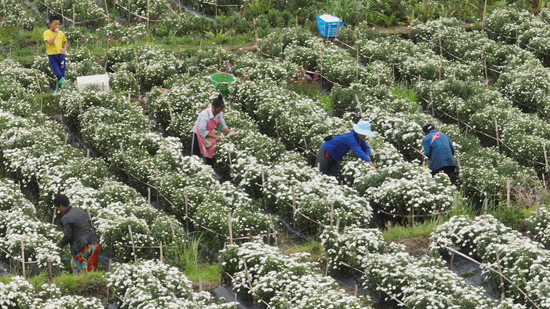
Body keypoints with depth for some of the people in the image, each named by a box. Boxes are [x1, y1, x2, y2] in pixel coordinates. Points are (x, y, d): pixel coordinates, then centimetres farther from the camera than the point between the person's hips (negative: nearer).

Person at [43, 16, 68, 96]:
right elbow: (50, 42, -22)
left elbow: (65, 41, 23)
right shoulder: (47, 33, -7)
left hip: (60, 54, 4)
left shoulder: (61, 33, 6)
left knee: (61, 74, 5)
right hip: (52, 55, -4)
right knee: (58, 73, -18)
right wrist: (56, 33, -19)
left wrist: (65, 49, 5)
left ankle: (57, 90, 14)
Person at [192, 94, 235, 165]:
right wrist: (215, 137, -44)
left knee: (210, 158, 9)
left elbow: (222, 126, -2)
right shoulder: (205, 114, -34)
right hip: (199, 134, -6)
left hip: (209, 134, 6)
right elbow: (202, 131, -37)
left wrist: (229, 132, -22)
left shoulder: (219, 114, -12)